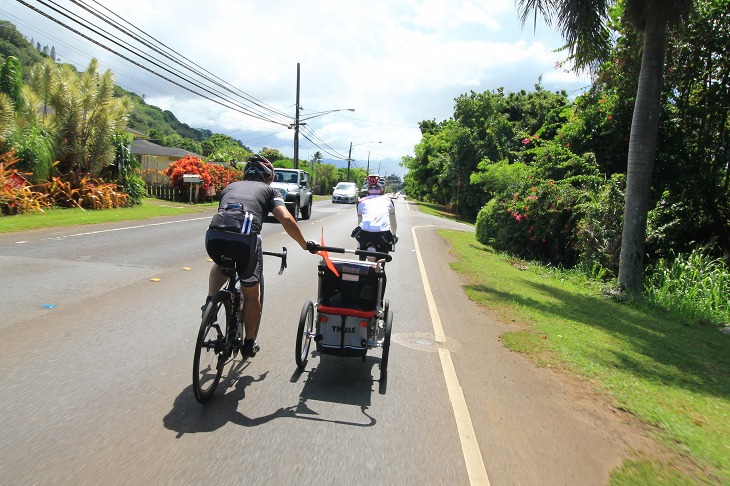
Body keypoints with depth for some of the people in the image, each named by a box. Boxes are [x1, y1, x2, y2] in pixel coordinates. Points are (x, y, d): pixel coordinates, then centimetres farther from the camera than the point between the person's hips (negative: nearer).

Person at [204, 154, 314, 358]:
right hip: (245, 240, -3)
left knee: (221, 265, 40)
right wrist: (305, 244, 17)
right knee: (251, 294, 21)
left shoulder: (231, 186, 31)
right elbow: (286, 219, 5)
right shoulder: (269, 190, 21)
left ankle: (210, 301, 19)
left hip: (214, 236, 3)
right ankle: (249, 343, 31)